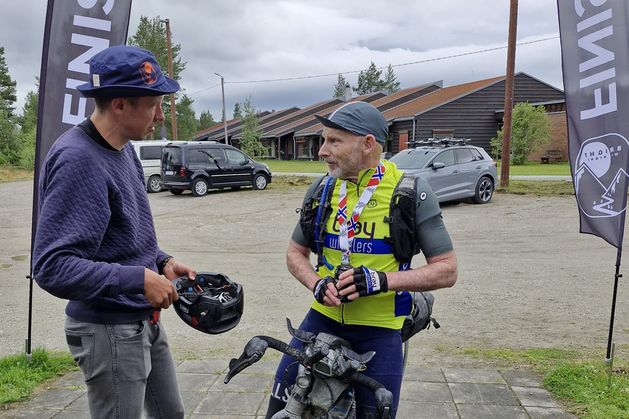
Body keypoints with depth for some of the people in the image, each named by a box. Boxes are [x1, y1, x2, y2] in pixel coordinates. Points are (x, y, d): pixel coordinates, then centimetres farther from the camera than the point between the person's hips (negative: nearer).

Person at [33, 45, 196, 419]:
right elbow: (53, 267, -28)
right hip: (109, 332, -9)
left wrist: (162, 262, 3)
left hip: (146, 321, 9)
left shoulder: (124, 150, 6)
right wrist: (140, 279, -24)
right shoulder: (77, 159, -23)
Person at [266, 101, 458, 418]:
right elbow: (296, 252, 12)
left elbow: (446, 270, -9)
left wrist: (382, 280, -22)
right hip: (323, 317, 3)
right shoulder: (321, 190, 2)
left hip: (380, 328, -3)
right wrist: (317, 284, -9)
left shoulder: (411, 193, -11)